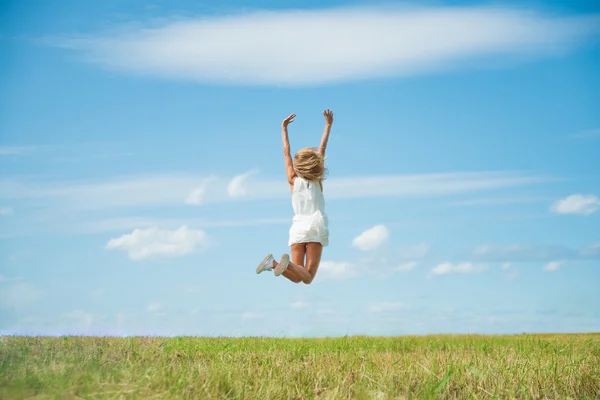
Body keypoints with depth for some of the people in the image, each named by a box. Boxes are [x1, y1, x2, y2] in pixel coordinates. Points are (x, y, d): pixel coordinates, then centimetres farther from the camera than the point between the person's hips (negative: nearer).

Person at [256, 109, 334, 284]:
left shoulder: (293, 180, 12)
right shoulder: (317, 181, 9)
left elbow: (286, 152, 18)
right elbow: (322, 149, 14)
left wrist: (284, 128, 26)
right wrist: (328, 125, 18)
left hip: (298, 228, 2)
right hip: (316, 225, -2)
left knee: (296, 277, -1)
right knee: (308, 278, -10)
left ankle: (274, 263, -29)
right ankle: (288, 262, -40)